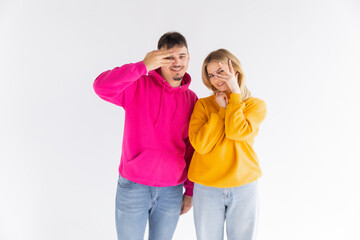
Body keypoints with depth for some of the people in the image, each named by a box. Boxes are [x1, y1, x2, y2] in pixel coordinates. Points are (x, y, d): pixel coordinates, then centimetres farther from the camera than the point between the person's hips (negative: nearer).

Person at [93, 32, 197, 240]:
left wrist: (190, 191, 9)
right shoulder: (138, 86, -7)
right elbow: (102, 86, -26)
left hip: (172, 191, 3)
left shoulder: (192, 100, 4)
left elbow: (192, 149, 8)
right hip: (133, 187, -3)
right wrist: (143, 66, -27)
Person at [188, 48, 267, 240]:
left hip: (244, 187, 0)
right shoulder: (203, 105, 2)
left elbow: (237, 132, -17)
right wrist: (221, 110, -9)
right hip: (207, 188, 0)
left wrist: (235, 93, -10)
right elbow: (201, 145, -12)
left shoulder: (256, 105, 2)